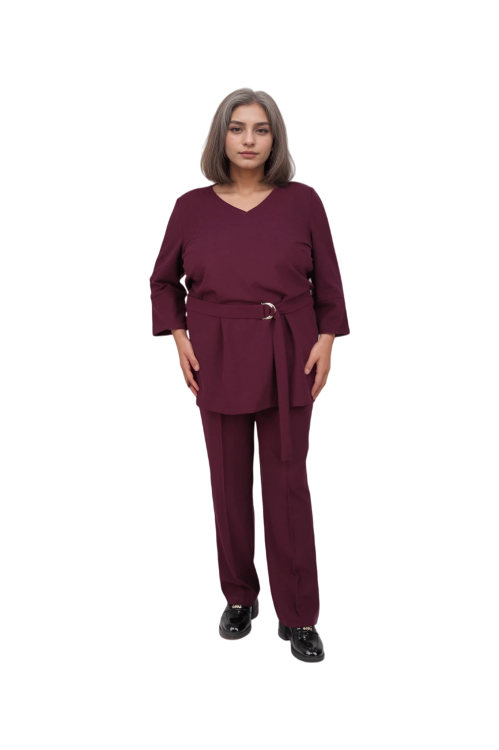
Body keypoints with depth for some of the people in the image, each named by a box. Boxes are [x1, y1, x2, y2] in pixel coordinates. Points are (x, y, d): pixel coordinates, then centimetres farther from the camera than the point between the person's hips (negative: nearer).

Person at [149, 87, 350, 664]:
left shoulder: (302, 201, 1)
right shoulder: (191, 206, 3)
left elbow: (328, 281, 6)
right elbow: (164, 281, 11)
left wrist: (326, 341, -4)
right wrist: (179, 338, -1)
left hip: (289, 360, -1)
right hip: (218, 360, 1)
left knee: (287, 484, 3)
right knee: (229, 481, 9)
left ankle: (298, 616, 18)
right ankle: (240, 598, 30)